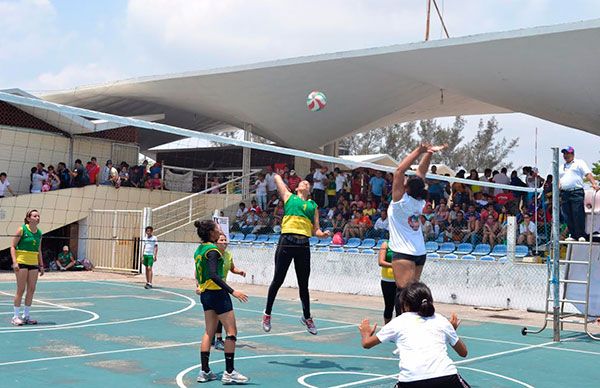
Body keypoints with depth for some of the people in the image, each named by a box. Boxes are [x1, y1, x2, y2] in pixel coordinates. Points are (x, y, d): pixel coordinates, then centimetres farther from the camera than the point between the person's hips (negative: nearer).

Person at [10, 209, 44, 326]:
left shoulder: (39, 233, 10)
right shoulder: (22, 229, -7)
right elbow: (12, 246, -7)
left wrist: (41, 265, 14)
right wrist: (14, 262, -16)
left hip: (34, 264, 6)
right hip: (21, 262, -6)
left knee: (31, 290, 5)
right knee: (21, 289, -5)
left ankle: (26, 315, 14)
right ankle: (16, 316, 3)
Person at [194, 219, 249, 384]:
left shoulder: (199, 249, 10)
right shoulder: (212, 250, -17)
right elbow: (214, 275, -26)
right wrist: (233, 291, -29)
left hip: (205, 294, 9)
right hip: (217, 293, -9)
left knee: (209, 332, 12)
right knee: (231, 332, -3)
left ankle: (205, 371, 11)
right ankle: (229, 372, -3)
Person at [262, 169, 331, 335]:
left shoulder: (313, 205, 20)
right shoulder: (289, 197, 14)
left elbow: (315, 230, 17)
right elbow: (277, 178, 17)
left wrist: (323, 234, -2)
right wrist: (278, 175, 39)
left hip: (303, 245, 3)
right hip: (286, 242, -2)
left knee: (303, 284, 9)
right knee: (278, 280, 2)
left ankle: (307, 317, 22)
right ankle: (267, 314, 16)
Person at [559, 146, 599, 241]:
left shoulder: (579, 163, 8)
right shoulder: (561, 167, 25)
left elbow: (588, 174, -4)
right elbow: (558, 181, 23)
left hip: (577, 193, -6)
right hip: (564, 193, 6)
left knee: (578, 215, -12)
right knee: (568, 217, 2)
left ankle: (581, 235, -10)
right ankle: (573, 236, 6)